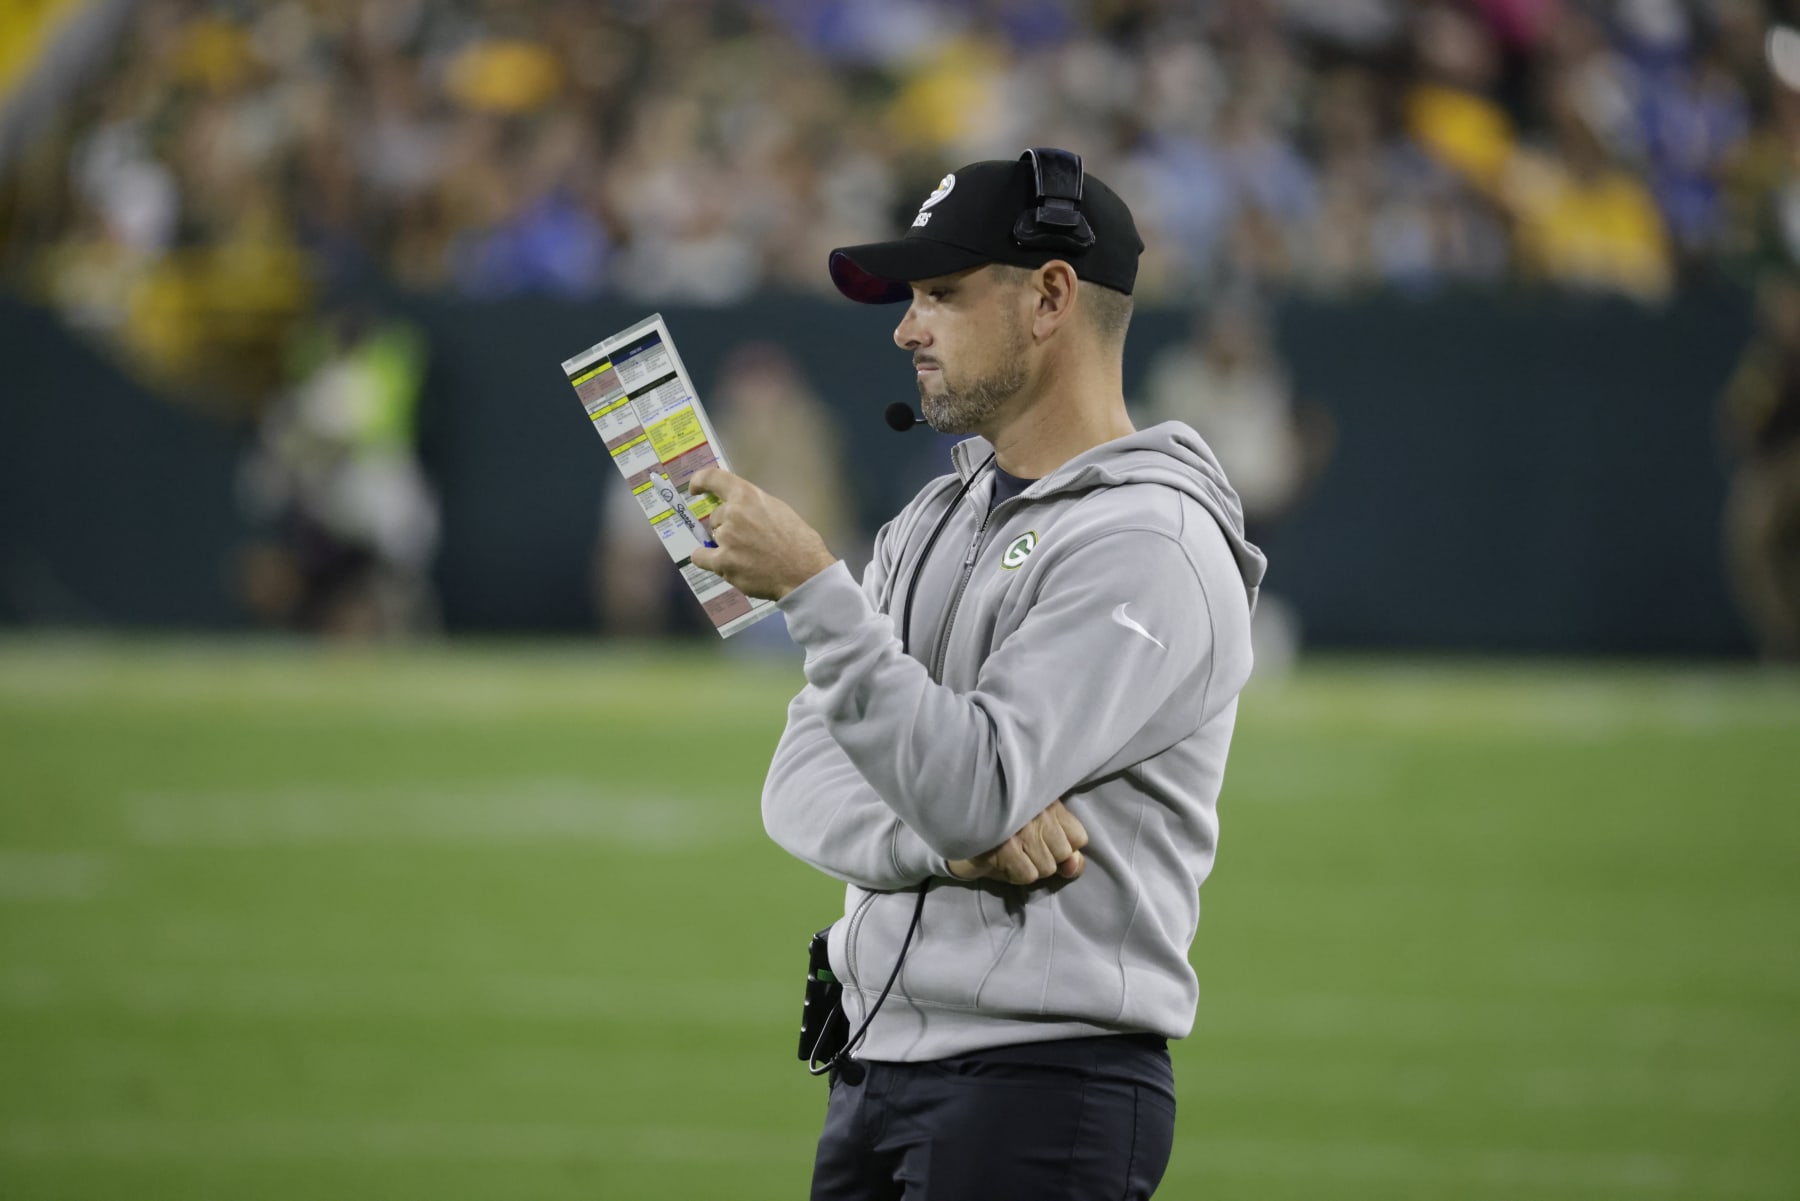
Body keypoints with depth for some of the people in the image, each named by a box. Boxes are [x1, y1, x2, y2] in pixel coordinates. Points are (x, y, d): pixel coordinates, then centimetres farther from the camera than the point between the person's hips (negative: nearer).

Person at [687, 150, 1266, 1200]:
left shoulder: (1149, 547, -12)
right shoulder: (934, 523, 16)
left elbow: (972, 789, -22)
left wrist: (813, 589, -24)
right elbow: (802, 787, 8)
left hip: (1047, 1085, -8)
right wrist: (959, 838, -12)